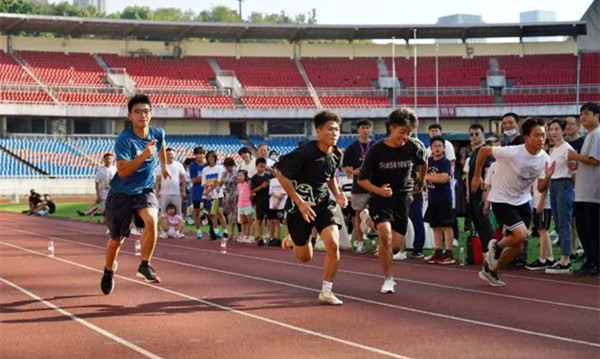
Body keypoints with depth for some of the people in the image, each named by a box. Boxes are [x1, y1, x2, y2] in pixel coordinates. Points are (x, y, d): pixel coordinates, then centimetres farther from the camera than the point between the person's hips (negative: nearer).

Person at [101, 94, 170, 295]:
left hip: (145, 190, 3)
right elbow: (122, 171, -33)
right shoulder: (124, 140, -22)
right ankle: (109, 271, 42)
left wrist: (164, 166, 32)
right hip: (121, 194, -2)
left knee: (151, 220, -30)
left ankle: (145, 266, -15)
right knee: (117, 240, 11)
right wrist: (144, 155, -42)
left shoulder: (158, 133, -6)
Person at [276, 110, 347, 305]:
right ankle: (292, 238, 45)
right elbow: (280, 173, -17)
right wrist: (299, 202, -21)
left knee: (333, 244, -18)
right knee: (305, 257, 7)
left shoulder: (336, 154, -1)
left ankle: (326, 291, -2)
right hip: (300, 205, -4)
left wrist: (337, 193, 1)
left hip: (323, 203, 4)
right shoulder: (305, 152, -21)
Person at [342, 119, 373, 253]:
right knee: (359, 214, 6)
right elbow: (345, 167, 5)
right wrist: (353, 171, -13)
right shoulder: (352, 148, 5)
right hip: (358, 187, 0)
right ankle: (360, 243, 12)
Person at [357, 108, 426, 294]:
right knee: (385, 234, -25)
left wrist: (421, 182, 30)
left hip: (402, 198, 3)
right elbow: (362, 179, -8)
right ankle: (388, 279, -8)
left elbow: (423, 163, 19)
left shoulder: (413, 148, -6)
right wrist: (379, 190, -23)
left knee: (396, 246, -3)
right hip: (380, 198, -3)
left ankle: (382, 253, 35)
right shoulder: (376, 151, -13)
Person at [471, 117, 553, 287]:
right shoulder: (512, 153, -27)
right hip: (501, 200, -6)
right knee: (521, 234, -23)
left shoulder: (544, 158, -9)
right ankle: (496, 246, 9)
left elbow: (540, 189, -3)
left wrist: (548, 177, -25)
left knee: (518, 247, 8)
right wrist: (477, 176, -5)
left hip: (523, 201, 6)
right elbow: (483, 151, -14)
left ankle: (490, 270, 30)